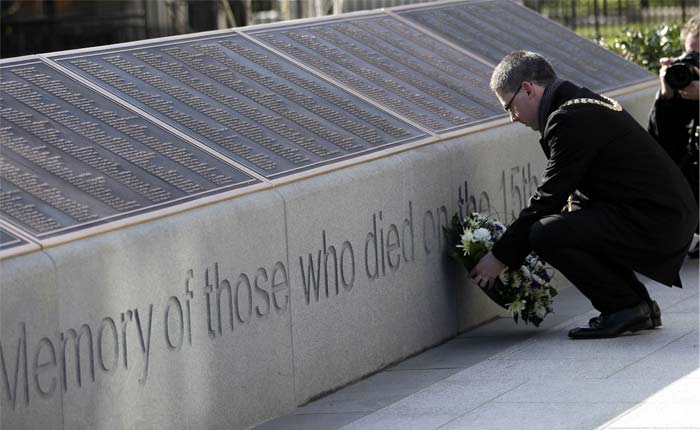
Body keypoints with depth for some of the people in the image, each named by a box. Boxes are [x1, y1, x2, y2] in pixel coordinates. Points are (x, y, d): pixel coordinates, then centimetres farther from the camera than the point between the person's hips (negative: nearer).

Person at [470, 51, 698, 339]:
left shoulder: (569, 120, -14)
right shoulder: (583, 104, 19)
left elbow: (549, 198, -13)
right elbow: (558, 192, 23)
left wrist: (501, 257, -5)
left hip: (654, 224, -10)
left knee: (547, 233, -16)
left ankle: (625, 308, -4)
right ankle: (640, 309, 19)